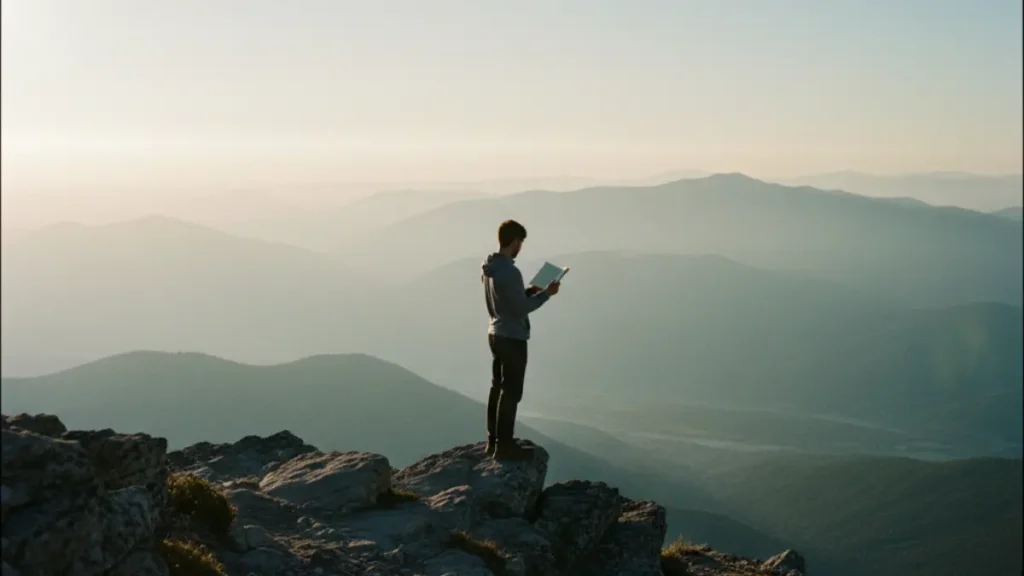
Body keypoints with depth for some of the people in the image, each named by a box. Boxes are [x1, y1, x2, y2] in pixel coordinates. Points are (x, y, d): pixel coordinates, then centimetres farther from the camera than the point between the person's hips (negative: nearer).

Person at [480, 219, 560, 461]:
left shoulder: (489, 268, 6)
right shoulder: (509, 272, -23)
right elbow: (521, 309, -20)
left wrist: (528, 292, 13)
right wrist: (545, 294, -9)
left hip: (495, 334, 9)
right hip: (512, 338, -9)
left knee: (497, 388, 15)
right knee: (511, 393, -2)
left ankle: (493, 441, 22)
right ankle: (504, 446, 3)